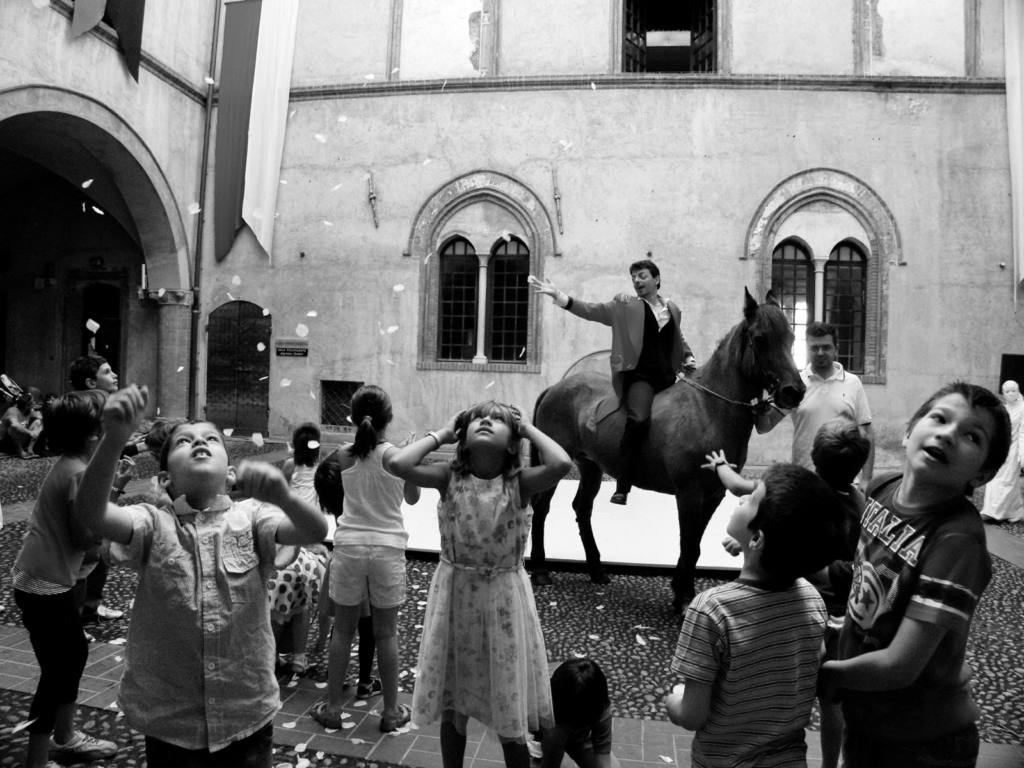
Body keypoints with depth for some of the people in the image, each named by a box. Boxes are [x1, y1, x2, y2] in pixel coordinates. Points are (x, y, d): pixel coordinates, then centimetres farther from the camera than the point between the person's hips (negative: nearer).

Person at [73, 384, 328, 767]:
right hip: (169, 724, 0)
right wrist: (114, 438, -41)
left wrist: (284, 497, -45)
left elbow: (315, 530, -24)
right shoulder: (153, 523, -6)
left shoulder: (250, 517, -7)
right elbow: (90, 513, -25)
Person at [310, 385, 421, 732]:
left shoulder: (344, 455, -3)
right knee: (386, 633, 10)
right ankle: (391, 711, 21)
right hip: (387, 547, -1)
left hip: (349, 545, 2)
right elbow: (413, 498, 4)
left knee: (343, 629, 14)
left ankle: (332, 707, 25)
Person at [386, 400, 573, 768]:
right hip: (455, 594, 2)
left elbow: (561, 464, -31)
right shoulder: (450, 478, -7)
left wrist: (530, 429, -14)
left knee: (510, 718, 11)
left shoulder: (519, 482, -11)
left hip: (503, 598, -1)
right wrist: (441, 434, -9)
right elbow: (398, 464, -21)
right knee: (452, 707, 19)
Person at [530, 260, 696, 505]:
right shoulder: (625, 306, 7)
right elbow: (591, 311, -3)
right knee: (639, 419, -30)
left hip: (668, 375, 6)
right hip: (639, 374, -6)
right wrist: (559, 297, -15)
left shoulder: (673, 309, 19)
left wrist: (688, 358, 14)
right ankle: (622, 487, -25)